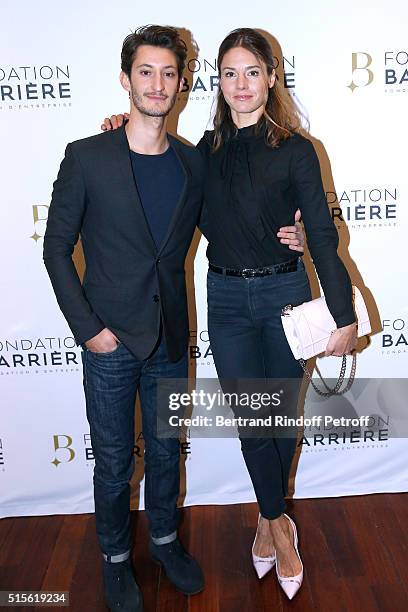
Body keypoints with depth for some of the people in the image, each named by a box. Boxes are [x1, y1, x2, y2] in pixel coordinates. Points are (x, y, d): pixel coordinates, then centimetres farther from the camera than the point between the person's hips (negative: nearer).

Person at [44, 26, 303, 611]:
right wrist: (87, 327, -11)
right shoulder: (87, 157, -9)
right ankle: (116, 557, 38)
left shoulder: (194, 163, 1)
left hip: (170, 341, 3)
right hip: (110, 342, -3)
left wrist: (277, 241, -3)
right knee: (114, 463, 13)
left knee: (166, 451, 20)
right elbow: (57, 248, -5)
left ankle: (164, 538, 45)